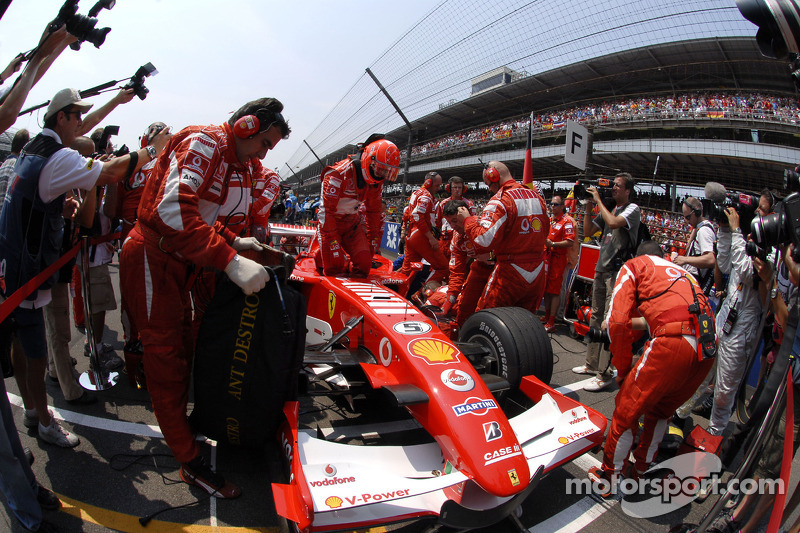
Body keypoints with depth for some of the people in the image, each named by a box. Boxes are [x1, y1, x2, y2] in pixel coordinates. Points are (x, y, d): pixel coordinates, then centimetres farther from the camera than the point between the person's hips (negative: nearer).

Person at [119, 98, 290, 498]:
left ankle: (178, 424, 37)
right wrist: (230, 261, -39)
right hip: (151, 258, -10)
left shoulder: (226, 160, 14)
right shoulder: (203, 142, -17)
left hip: (175, 262, 10)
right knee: (166, 359, -3)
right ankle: (191, 463, 6)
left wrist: (233, 242, 5)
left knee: (182, 351, 19)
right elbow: (174, 210, -33)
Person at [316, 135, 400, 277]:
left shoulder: (376, 181, -2)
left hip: (352, 223, 6)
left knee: (364, 262, -11)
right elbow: (326, 210, -27)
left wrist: (373, 239, 8)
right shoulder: (339, 174, -25)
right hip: (330, 222, -6)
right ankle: (317, 255, 20)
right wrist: (333, 242, -28)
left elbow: (374, 211, 10)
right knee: (335, 268, -9)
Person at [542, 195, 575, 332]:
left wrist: (552, 244, -22)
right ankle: (547, 316, 25)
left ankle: (551, 322, -6)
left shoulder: (567, 221, -8)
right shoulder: (549, 220, 17)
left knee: (554, 290, -8)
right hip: (547, 256, 8)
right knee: (546, 287, 13)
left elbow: (570, 242, -17)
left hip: (558, 258, -8)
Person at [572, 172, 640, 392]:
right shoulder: (608, 209, 16)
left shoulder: (632, 209, -5)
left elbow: (613, 222, -24)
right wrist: (589, 207, 5)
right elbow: (587, 231, 15)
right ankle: (592, 364, 23)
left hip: (618, 271, -8)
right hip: (601, 269, 8)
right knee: (596, 318, 13)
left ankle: (605, 374, -7)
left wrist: (598, 200, -12)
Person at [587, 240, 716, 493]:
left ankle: (611, 477, 24)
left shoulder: (634, 266, 14)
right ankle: (641, 470, 40)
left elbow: (618, 321, 1)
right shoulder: (683, 272, 33)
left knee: (626, 410, 9)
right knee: (660, 410, 25)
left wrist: (623, 370, 10)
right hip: (709, 345, 7)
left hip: (673, 342, -7)